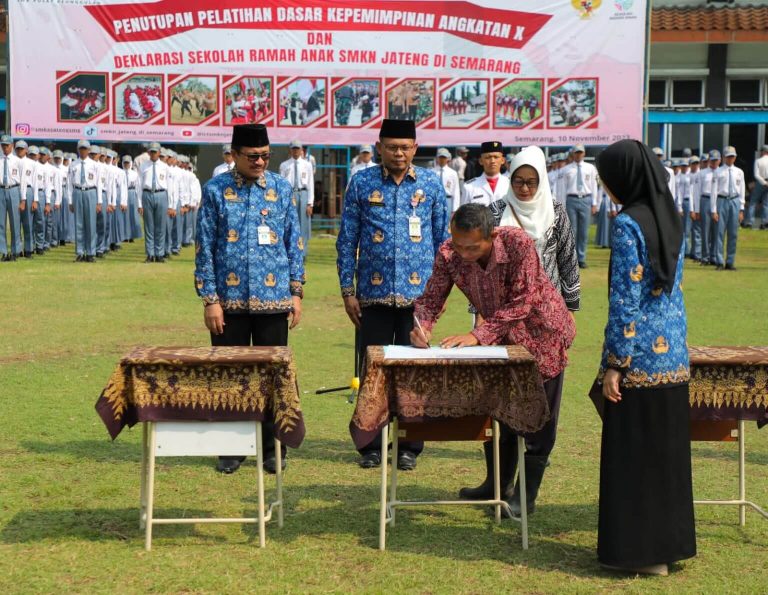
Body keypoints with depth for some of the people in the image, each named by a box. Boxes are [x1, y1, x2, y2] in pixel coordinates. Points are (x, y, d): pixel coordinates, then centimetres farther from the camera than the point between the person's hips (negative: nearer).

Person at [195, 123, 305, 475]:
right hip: (230, 300, -1)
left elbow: (294, 243, 8)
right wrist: (210, 300, -6)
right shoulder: (215, 191, 1)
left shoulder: (281, 189, 6)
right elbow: (204, 249, -1)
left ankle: (272, 449, 19)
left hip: (273, 299, 1)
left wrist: (296, 292, 2)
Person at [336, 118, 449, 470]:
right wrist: (348, 291, -1)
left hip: (418, 295, 0)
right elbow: (347, 240, 4)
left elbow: (442, 238, 9)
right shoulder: (361, 184, 3)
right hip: (374, 295, 0)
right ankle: (372, 446, 17)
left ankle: (409, 447, 17)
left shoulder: (430, 184, 5)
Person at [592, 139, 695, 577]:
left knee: (633, 453, 3)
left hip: (641, 356, -8)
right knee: (669, 449, 15)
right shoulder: (672, 219, 9)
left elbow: (626, 300, -17)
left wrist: (613, 364, -13)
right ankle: (671, 541, 25)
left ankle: (641, 550, 11)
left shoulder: (628, 224, -15)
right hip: (674, 355, 8)